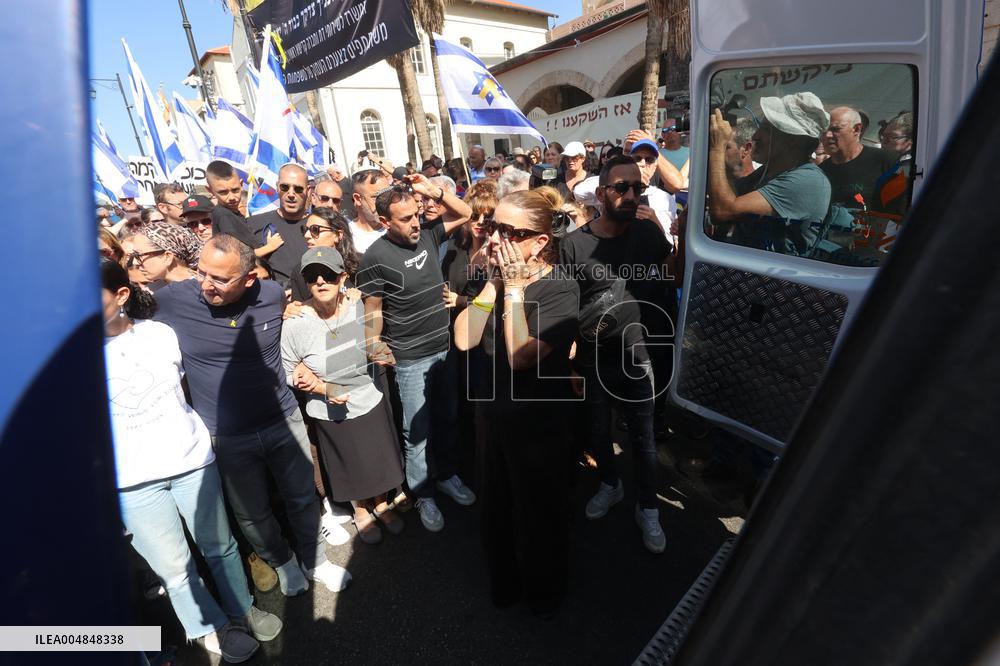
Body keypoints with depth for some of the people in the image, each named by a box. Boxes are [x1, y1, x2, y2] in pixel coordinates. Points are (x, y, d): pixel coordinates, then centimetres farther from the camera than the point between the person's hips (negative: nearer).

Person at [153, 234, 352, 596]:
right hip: (228, 438, 0)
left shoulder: (273, 294, -11)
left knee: (303, 498, 17)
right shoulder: (173, 300, -16)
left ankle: (315, 560, 44)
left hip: (284, 421, 1)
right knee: (251, 513, 19)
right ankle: (283, 561, 49)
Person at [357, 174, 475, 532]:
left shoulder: (427, 233, 1)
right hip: (411, 360, -5)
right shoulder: (376, 257, -15)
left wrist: (434, 191, -3)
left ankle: (447, 475, 41)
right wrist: (376, 349, -13)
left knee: (446, 420, 20)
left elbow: (465, 214, 10)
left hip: (445, 350, 6)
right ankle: (423, 495, 29)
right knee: (417, 432, 8)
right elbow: (372, 311, -8)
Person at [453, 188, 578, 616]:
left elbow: (521, 356, -30)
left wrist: (514, 290, -24)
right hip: (496, 415, 6)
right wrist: (494, 284, -16)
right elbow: (464, 339, -12)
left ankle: (544, 591, 48)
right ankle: (505, 582, 53)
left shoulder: (560, 289, -20)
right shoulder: (500, 279, -3)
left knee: (539, 512, 17)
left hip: (539, 425, -6)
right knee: (498, 507, 24)